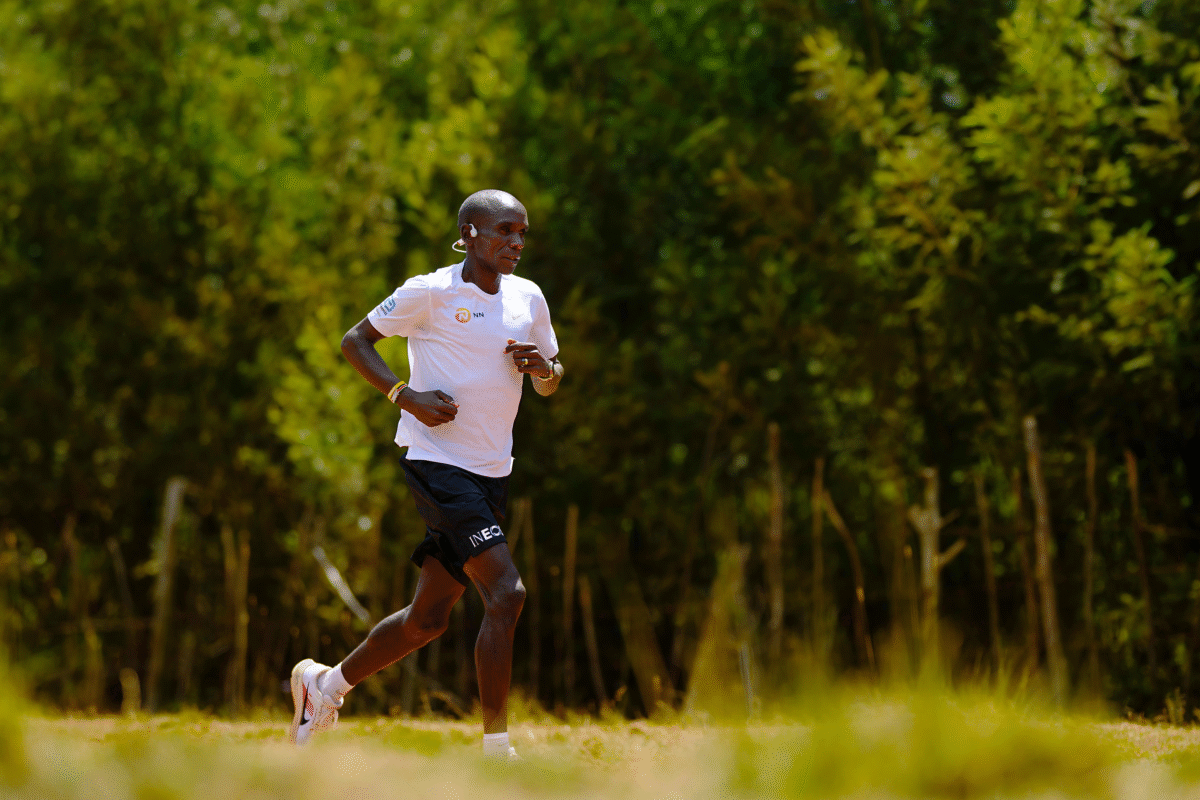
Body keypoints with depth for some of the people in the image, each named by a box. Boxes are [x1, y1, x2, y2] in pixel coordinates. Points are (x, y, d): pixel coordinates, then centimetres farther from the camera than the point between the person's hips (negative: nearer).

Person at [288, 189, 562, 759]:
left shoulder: (529, 299, 10)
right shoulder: (429, 293, -8)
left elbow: (551, 384, 21)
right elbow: (354, 341, 0)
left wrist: (543, 367, -4)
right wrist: (406, 396, -14)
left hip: (490, 474, 7)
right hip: (437, 460, -7)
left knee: (428, 618, 11)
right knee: (506, 593, -20)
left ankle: (326, 684, 34)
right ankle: (497, 750, -15)